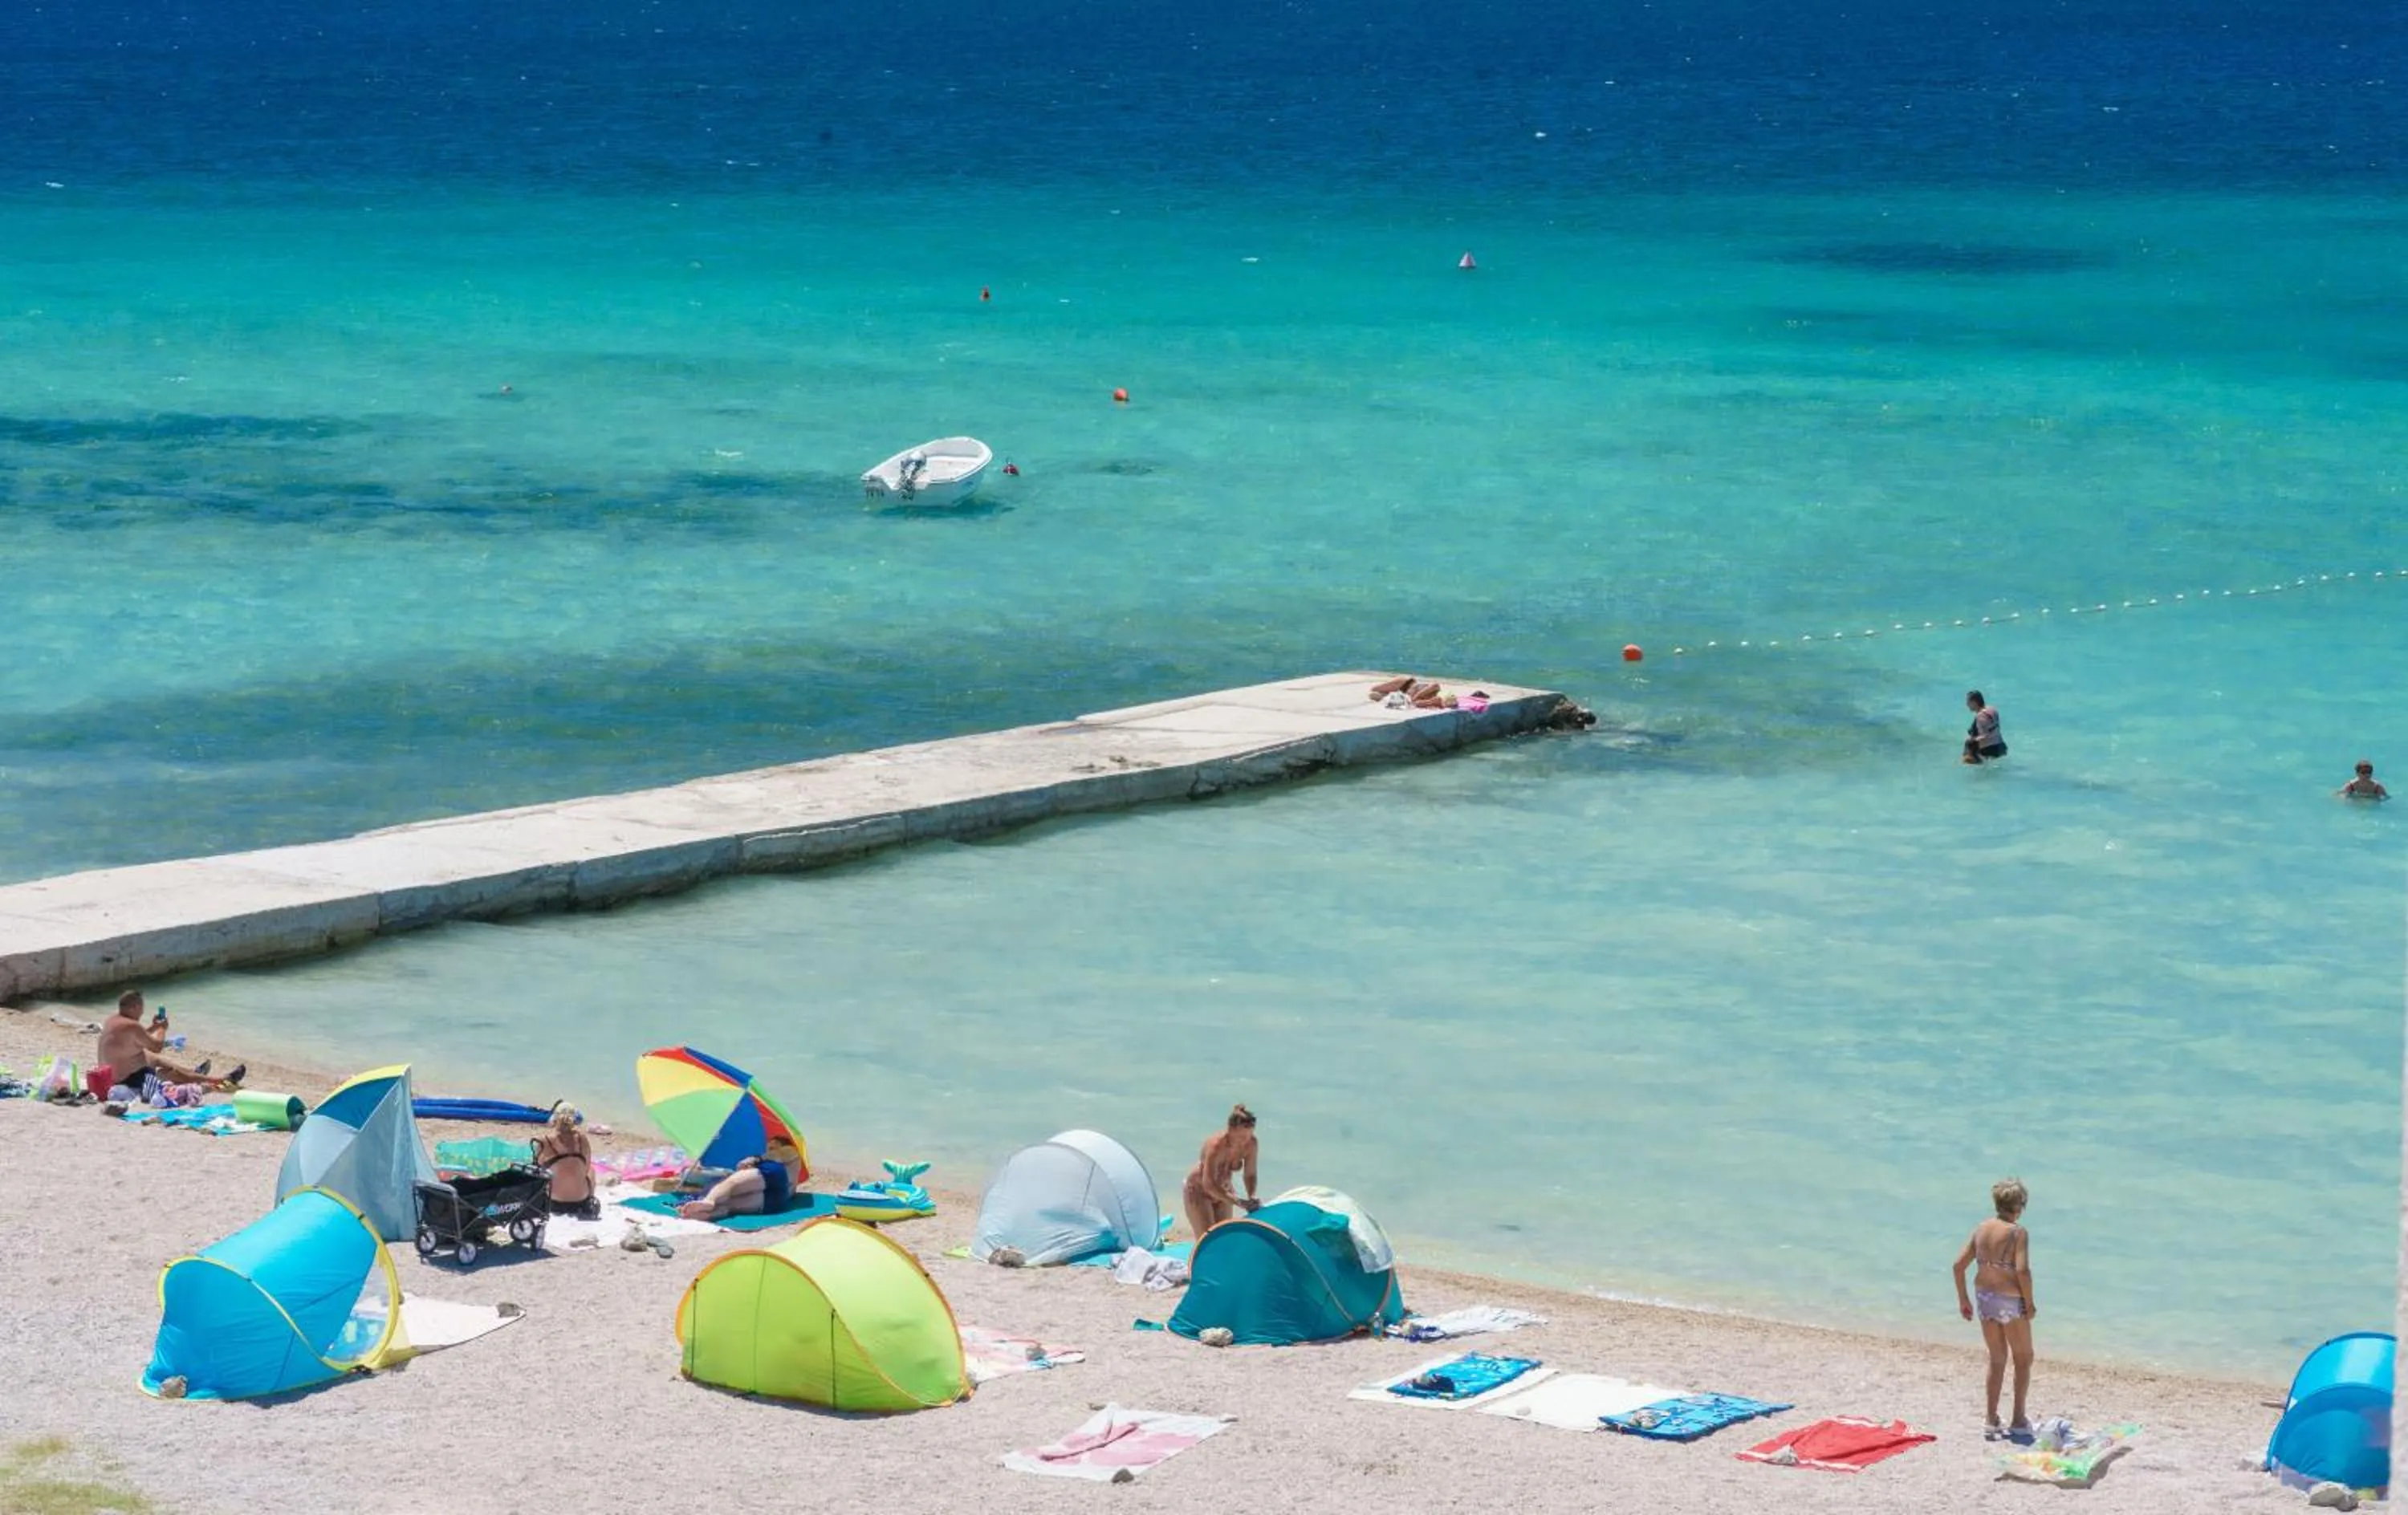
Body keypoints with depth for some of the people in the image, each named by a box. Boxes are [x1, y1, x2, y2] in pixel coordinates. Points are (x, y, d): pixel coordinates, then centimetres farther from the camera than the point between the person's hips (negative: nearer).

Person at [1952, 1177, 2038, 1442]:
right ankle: (2019, 1420, 15)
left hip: (1984, 1297, 5)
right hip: (2010, 1301, -5)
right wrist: (2030, 1303, -11)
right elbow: (2023, 1270, -24)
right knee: (2024, 1359, 13)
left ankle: (1991, 1420, 19)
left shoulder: (1982, 1229, 3)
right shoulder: (2018, 1232, -14)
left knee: (1997, 1359, 19)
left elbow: (1959, 1264, 3)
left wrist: (1963, 1299, 13)